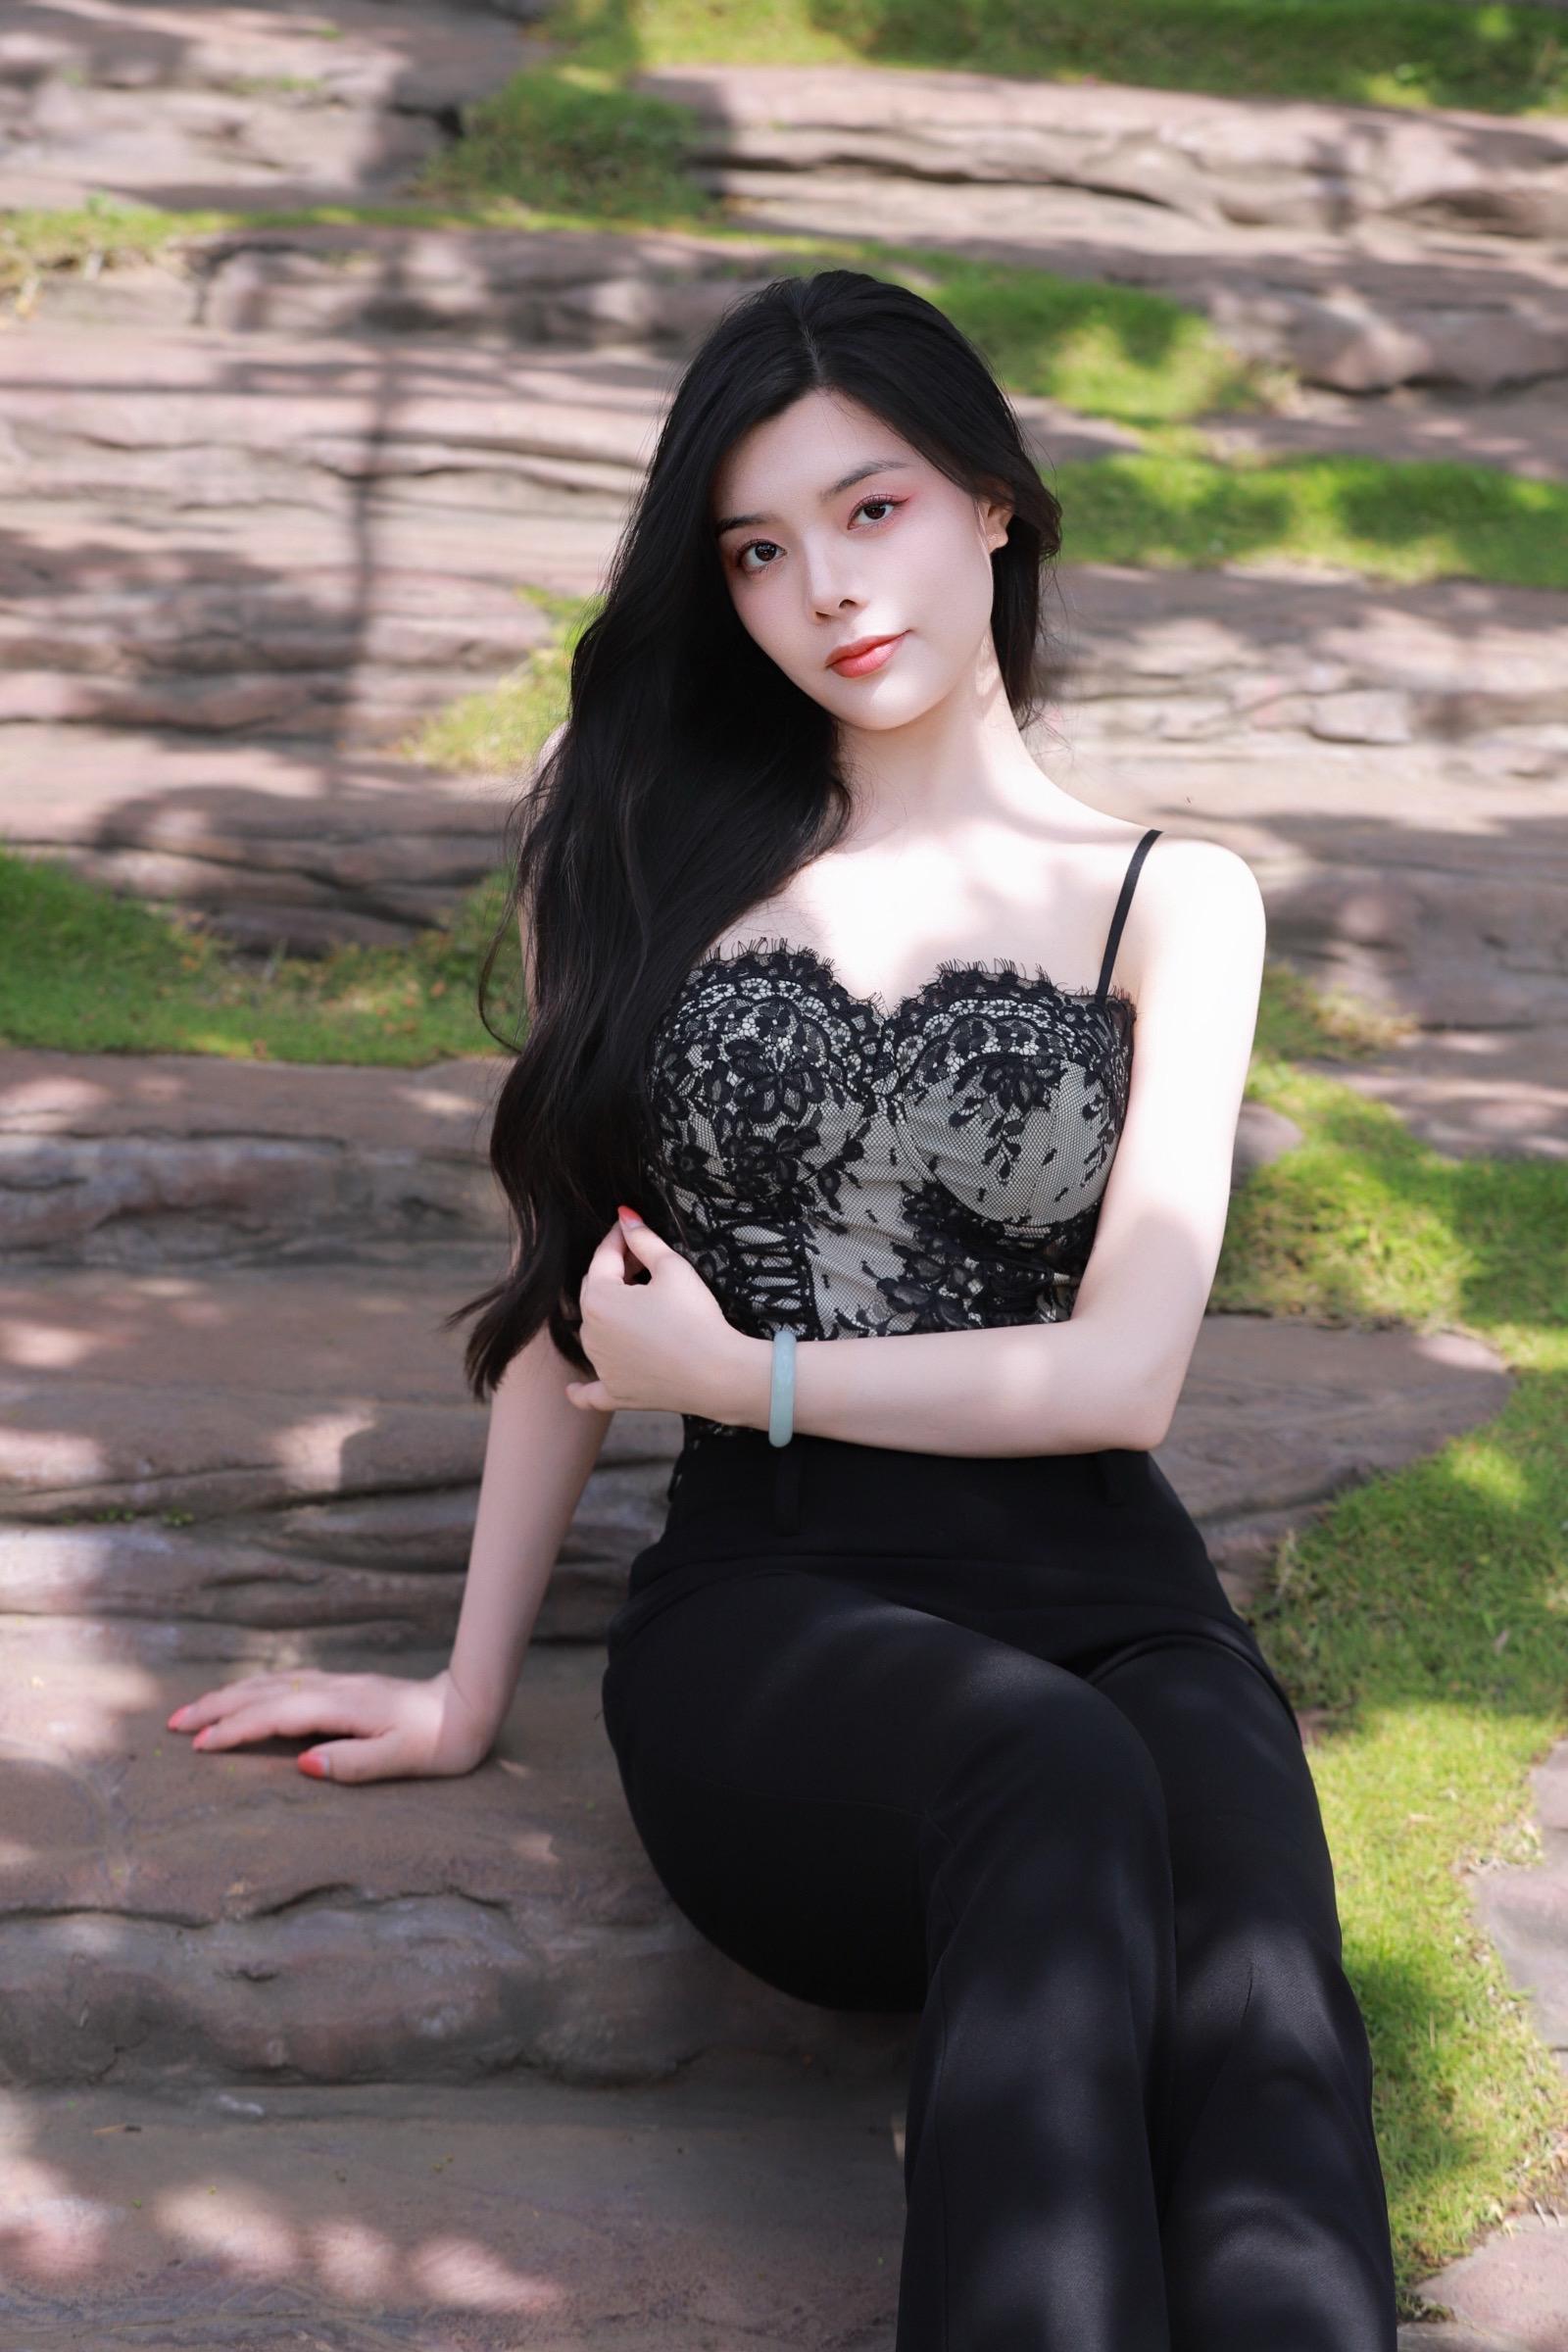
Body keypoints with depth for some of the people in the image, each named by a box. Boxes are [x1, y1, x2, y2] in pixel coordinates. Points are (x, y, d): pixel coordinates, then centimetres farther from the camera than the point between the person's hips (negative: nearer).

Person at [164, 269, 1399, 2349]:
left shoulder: (1174, 905, 13)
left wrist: (739, 1373, 3)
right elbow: (572, 1286, 17)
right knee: (1058, 1788, -38)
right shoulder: (666, 845, 16)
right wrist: (470, 1691, 18)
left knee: (1254, 1969, -36)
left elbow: (1122, 1373, 3)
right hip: (770, 1610, -1)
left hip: (1104, 1596, 1)